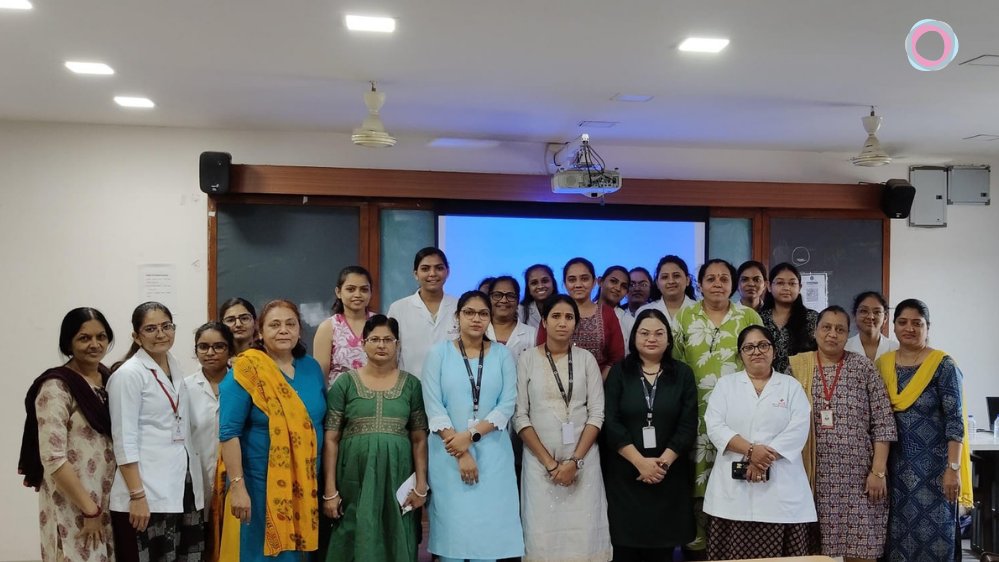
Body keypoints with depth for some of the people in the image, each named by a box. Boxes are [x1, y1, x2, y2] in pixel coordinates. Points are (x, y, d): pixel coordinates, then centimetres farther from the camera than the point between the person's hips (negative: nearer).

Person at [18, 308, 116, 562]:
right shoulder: (56, 387, -13)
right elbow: (52, 459, -18)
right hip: (72, 507, -6)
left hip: (108, 501, 6)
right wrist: (90, 510, -16)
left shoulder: (109, 379, 7)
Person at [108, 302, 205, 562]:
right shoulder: (128, 374, -9)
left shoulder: (175, 367, 12)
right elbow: (124, 441, -13)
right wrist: (136, 495, -18)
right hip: (148, 491, -7)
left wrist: (196, 482, 14)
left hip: (183, 486, 7)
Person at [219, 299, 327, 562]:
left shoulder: (312, 367, 5)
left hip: (306, 480, 5)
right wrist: (237, 486, -17)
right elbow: (228, 432, -14)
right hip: (262, 481, -5)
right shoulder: (246, 371, -11)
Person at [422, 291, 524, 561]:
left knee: (489, 527, 3)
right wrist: (461, 454, -12)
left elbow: (507, 404, -2)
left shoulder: (502, 355, 6)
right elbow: (433, 406, -6)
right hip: (449, 452, -1)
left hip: (492, 452, 1)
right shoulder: (439, 353, 1)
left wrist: (471, 435, -15)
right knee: (452, 525, 2)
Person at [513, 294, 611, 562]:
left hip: (583, 458, 1)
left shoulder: (586, 358, 4)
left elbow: (597, 414, 0)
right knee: (543, 530, 1)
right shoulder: (528, 359, 0)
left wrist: (575, 460, -9)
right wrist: (549, 462, -9)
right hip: (539, 460, -1)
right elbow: (520, 416, -3)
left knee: (583, 530, 0)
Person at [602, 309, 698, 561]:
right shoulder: (619, 372, 3)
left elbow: (688, 425, -1)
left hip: (669, 475, 1)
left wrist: (663, 461, -12)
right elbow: (611, 422, -6)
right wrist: (640, 461, -15)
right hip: (625, 474, -1)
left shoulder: (683, 374, 6)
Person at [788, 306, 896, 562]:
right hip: (813, 476, 1)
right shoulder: (796, 367, 4)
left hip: (857, 476, -1)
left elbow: (883, 423, 0)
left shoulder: (863, 368, 2)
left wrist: (878, 471, -6)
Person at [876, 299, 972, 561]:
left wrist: (953, 469, -17)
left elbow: (955, 420, -11)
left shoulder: (943, 365, -7)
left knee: (932, 533, 0)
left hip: (932, 465, -4)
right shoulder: (883, 364, 7)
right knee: (895, 532, 9)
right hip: (894, 465, 4)